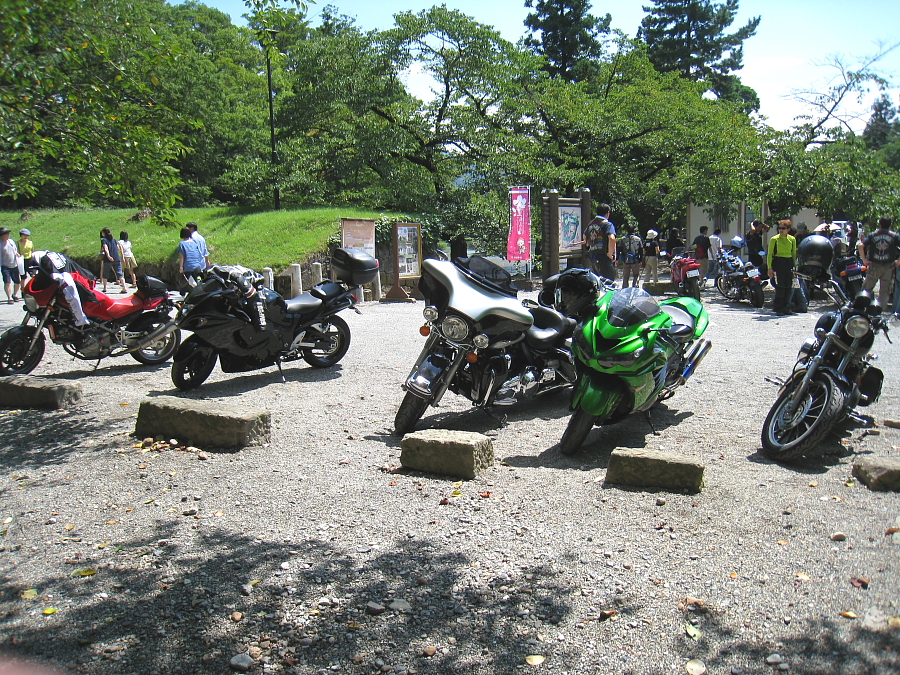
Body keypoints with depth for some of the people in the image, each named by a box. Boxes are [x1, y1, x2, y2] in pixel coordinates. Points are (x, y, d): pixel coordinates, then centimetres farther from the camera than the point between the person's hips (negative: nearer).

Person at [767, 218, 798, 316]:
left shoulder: (792, 239, 10)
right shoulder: (774, 239, -1)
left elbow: (794, 254, 18)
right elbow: (770, 254, -1)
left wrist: (795, 266, 13)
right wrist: (770, 268, -9)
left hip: (789, 263, 4)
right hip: (778, 263, -4)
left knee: (788, 287, 5)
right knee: (780, 287, -8)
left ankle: (785, 308, 14)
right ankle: (778, 309, -3)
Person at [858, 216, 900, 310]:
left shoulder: (872, 235, 2)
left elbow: (861, 245, -12)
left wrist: (864, 260, -7)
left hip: (874, 266, 0)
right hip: (888, 267, 0)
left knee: (867, 288, 10)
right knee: (885, 291, 7)